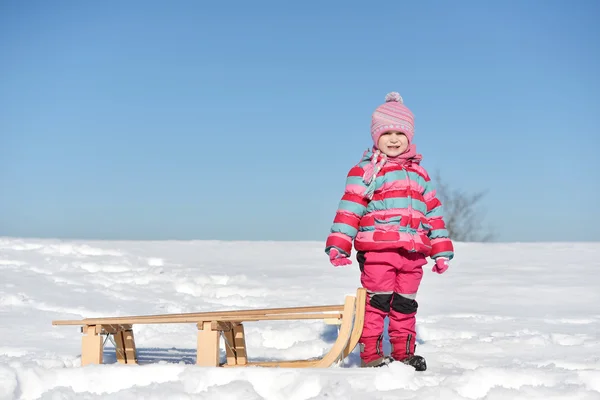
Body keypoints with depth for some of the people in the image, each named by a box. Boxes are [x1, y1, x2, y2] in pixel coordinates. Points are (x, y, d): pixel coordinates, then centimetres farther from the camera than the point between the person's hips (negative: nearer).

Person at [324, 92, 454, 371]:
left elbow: (433, 212, 19)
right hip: (377, 250, -5)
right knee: (377, 301, -5)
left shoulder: (419, 174, 18)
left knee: (406, 304, 11)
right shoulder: (365, 171, 1)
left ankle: (404, 352, 20)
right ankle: (370, 353, 1)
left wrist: (441, 251, 16)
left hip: (412, 252, 5)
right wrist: (338, 245, -14)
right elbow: (349, 208, -6)